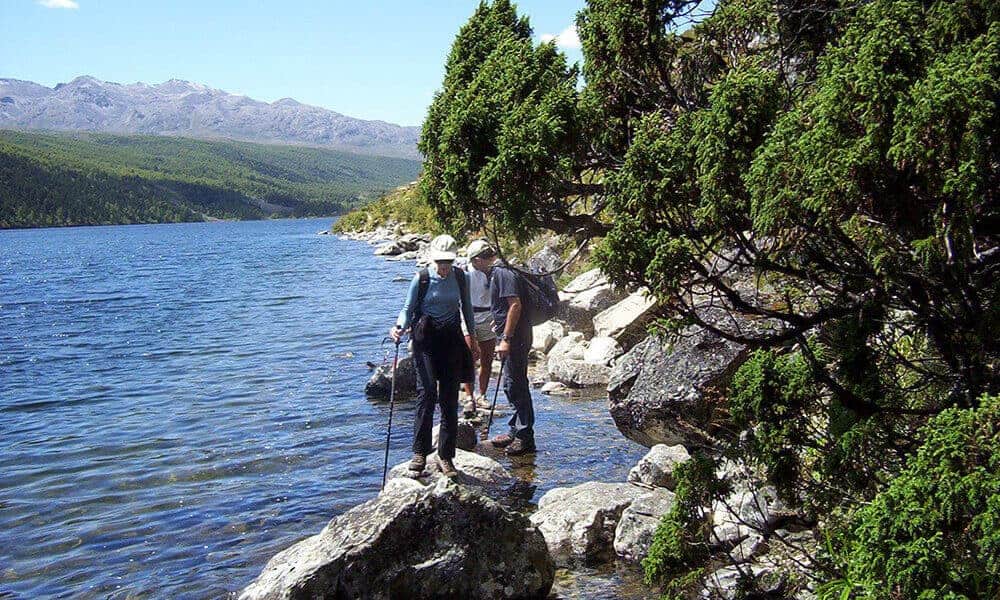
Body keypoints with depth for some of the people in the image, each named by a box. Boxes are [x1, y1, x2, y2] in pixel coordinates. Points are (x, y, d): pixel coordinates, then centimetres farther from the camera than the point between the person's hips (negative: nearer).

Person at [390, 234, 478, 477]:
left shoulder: (460, 277, 4)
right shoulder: (421, 279, -5)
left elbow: (466, 307, 17)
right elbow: (408, 308, 1)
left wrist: (472, 338, 20)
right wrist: (399, 327, -19)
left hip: (452, 340, 3)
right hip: (426, 340, -3)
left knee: (449, 399, 2)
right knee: (427, 391, -19)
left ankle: (446, 457, 9)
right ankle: (420, 452, -11)